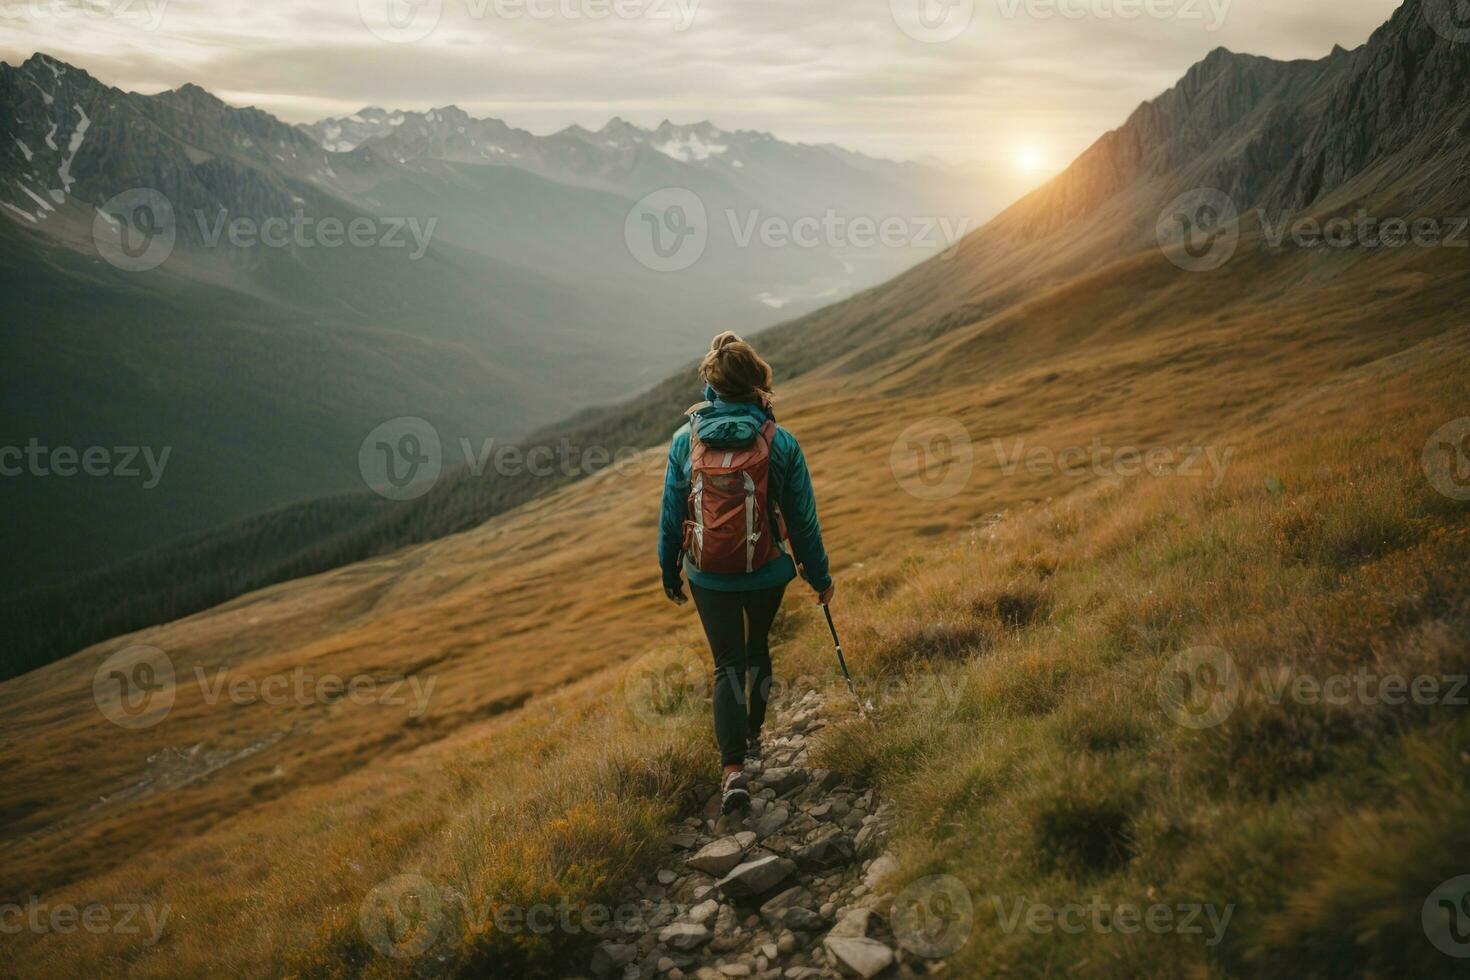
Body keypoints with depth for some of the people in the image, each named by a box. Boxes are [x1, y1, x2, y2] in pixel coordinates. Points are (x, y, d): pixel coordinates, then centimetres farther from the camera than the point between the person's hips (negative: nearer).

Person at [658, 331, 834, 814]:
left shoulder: (686, 440, -8)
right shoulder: (780, 442, -11)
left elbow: (671, 514, 0)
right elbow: (802, 518, -4)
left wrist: (669, 571, 14)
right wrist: (819, 576, 9)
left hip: (709, 576, 0)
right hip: (767, 572, 0)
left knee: (727, 664, 7)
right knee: (757, 648, 25)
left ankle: (733, 768, -5)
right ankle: (753, 734, 42)